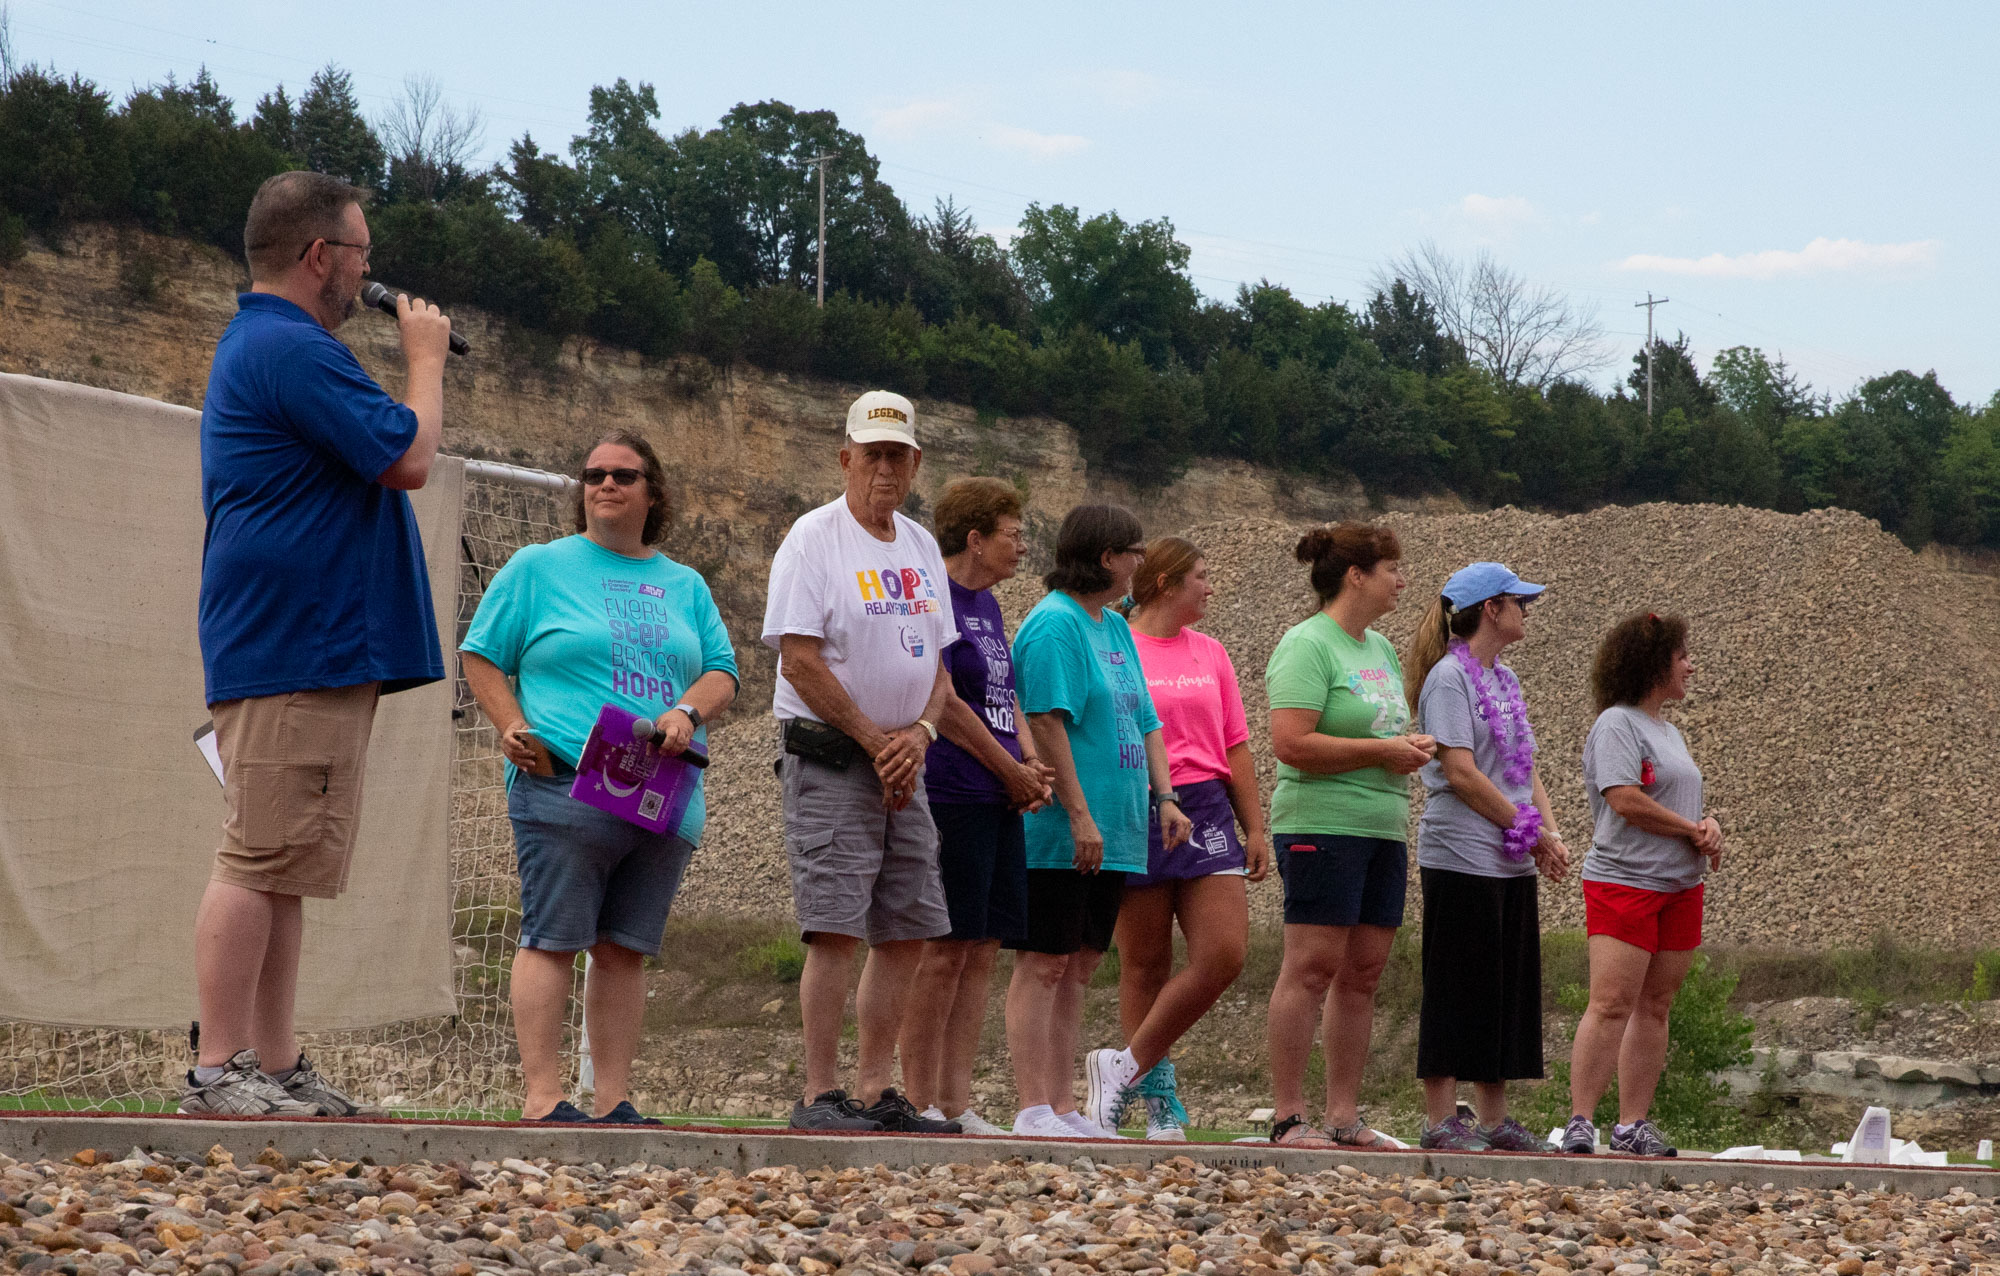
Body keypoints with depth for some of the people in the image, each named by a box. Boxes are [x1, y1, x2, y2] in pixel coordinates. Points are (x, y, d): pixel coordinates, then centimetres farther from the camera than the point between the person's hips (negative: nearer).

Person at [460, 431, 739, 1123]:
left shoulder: (685, 586, 20)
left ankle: (615, 1100, 6)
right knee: (553, 940, -8)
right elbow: (481, 656, 7)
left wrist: (687, 712, -7)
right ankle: (543, 1098, -10)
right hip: (564, 785, -4)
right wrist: (513, 728, -8)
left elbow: (722, 672, 15)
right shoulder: (539, 567, 8)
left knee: (626, 949, 4)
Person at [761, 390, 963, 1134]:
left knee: (908, 931, 5)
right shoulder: (814, 538, -6)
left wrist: (919, 733, -3)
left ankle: (875, 1094, 11)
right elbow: (799, 660, -13)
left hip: (901, 762, 7)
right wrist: (876, 741, -12)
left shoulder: (922, 549, 16)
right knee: (837, 927, -13)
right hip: (829, 758, -7)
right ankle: (820, 1096, -11)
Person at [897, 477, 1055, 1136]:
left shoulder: (986, 605, 19)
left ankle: (957, 1103, 9)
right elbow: (945, 704, -15)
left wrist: (1031, 766, 4)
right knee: (944, 950, -8)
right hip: (951, 798, -9)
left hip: (997, 803, 9)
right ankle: (921, 1103, -4)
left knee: (982, 950, 7)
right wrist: (1014, 773, -7)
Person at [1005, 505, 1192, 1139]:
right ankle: (1034, 1110, -8)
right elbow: (1047, 723, -19)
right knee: (1043, 965, -7)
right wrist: (1079, 813, -22)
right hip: (1059, 833, -9)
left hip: (1109, 835, 9)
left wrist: (1166, 797, 9)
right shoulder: (1054, 623, -12)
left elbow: (1145, 721, 21)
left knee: (1077, 968, 9)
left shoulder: (1115, 628, 17)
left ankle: (1065, 1108, 12)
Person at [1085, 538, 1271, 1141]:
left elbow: (1236, 749, 18)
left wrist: (1255, 829, 13)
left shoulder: (1210, 653, 16)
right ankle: (1158, 1095, 10)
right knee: (1145, 965, 0)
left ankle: (1130, 1065, 2)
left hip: (1206, 811, 5)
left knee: (1225, 953, -8)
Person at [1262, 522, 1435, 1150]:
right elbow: (1291, 744, -19)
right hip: (1322, 824, -9)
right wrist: (1381, 751, -15)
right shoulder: (1308, 646, -9)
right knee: (1311, 968, -9)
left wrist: (1412, 746, 8)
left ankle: (1344, 1115, 11)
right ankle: (1289, 1117, -7)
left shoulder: (1381, 649, 18)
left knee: (1362, 973, 7)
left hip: (1382, 829, 9)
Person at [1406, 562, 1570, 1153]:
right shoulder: (1449, 677, -10)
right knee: (1458, 992, -6)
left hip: (1512, 863, 9)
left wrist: (1550, 833, 3)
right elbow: (1460, 773, -17)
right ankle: (1441, 1120, -2)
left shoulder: (1505, 680, 17)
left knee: (1510, 989, 9)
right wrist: (1528, 830, -12)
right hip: (1462, 857, -9)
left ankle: (1494, 1120, 14)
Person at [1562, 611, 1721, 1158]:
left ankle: (1633, 1124, 10)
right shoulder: (1616, 724, -7)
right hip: (1623, 882, -9)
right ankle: (1580, 1123, -13)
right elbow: (1627, 800, -18)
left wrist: (1710, 825, -1)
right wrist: (1695, 832, -9)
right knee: (1611, 1005, -13)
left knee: (1655, 1006, 6)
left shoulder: (1669, 732, 21)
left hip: (1680, 887, 9)